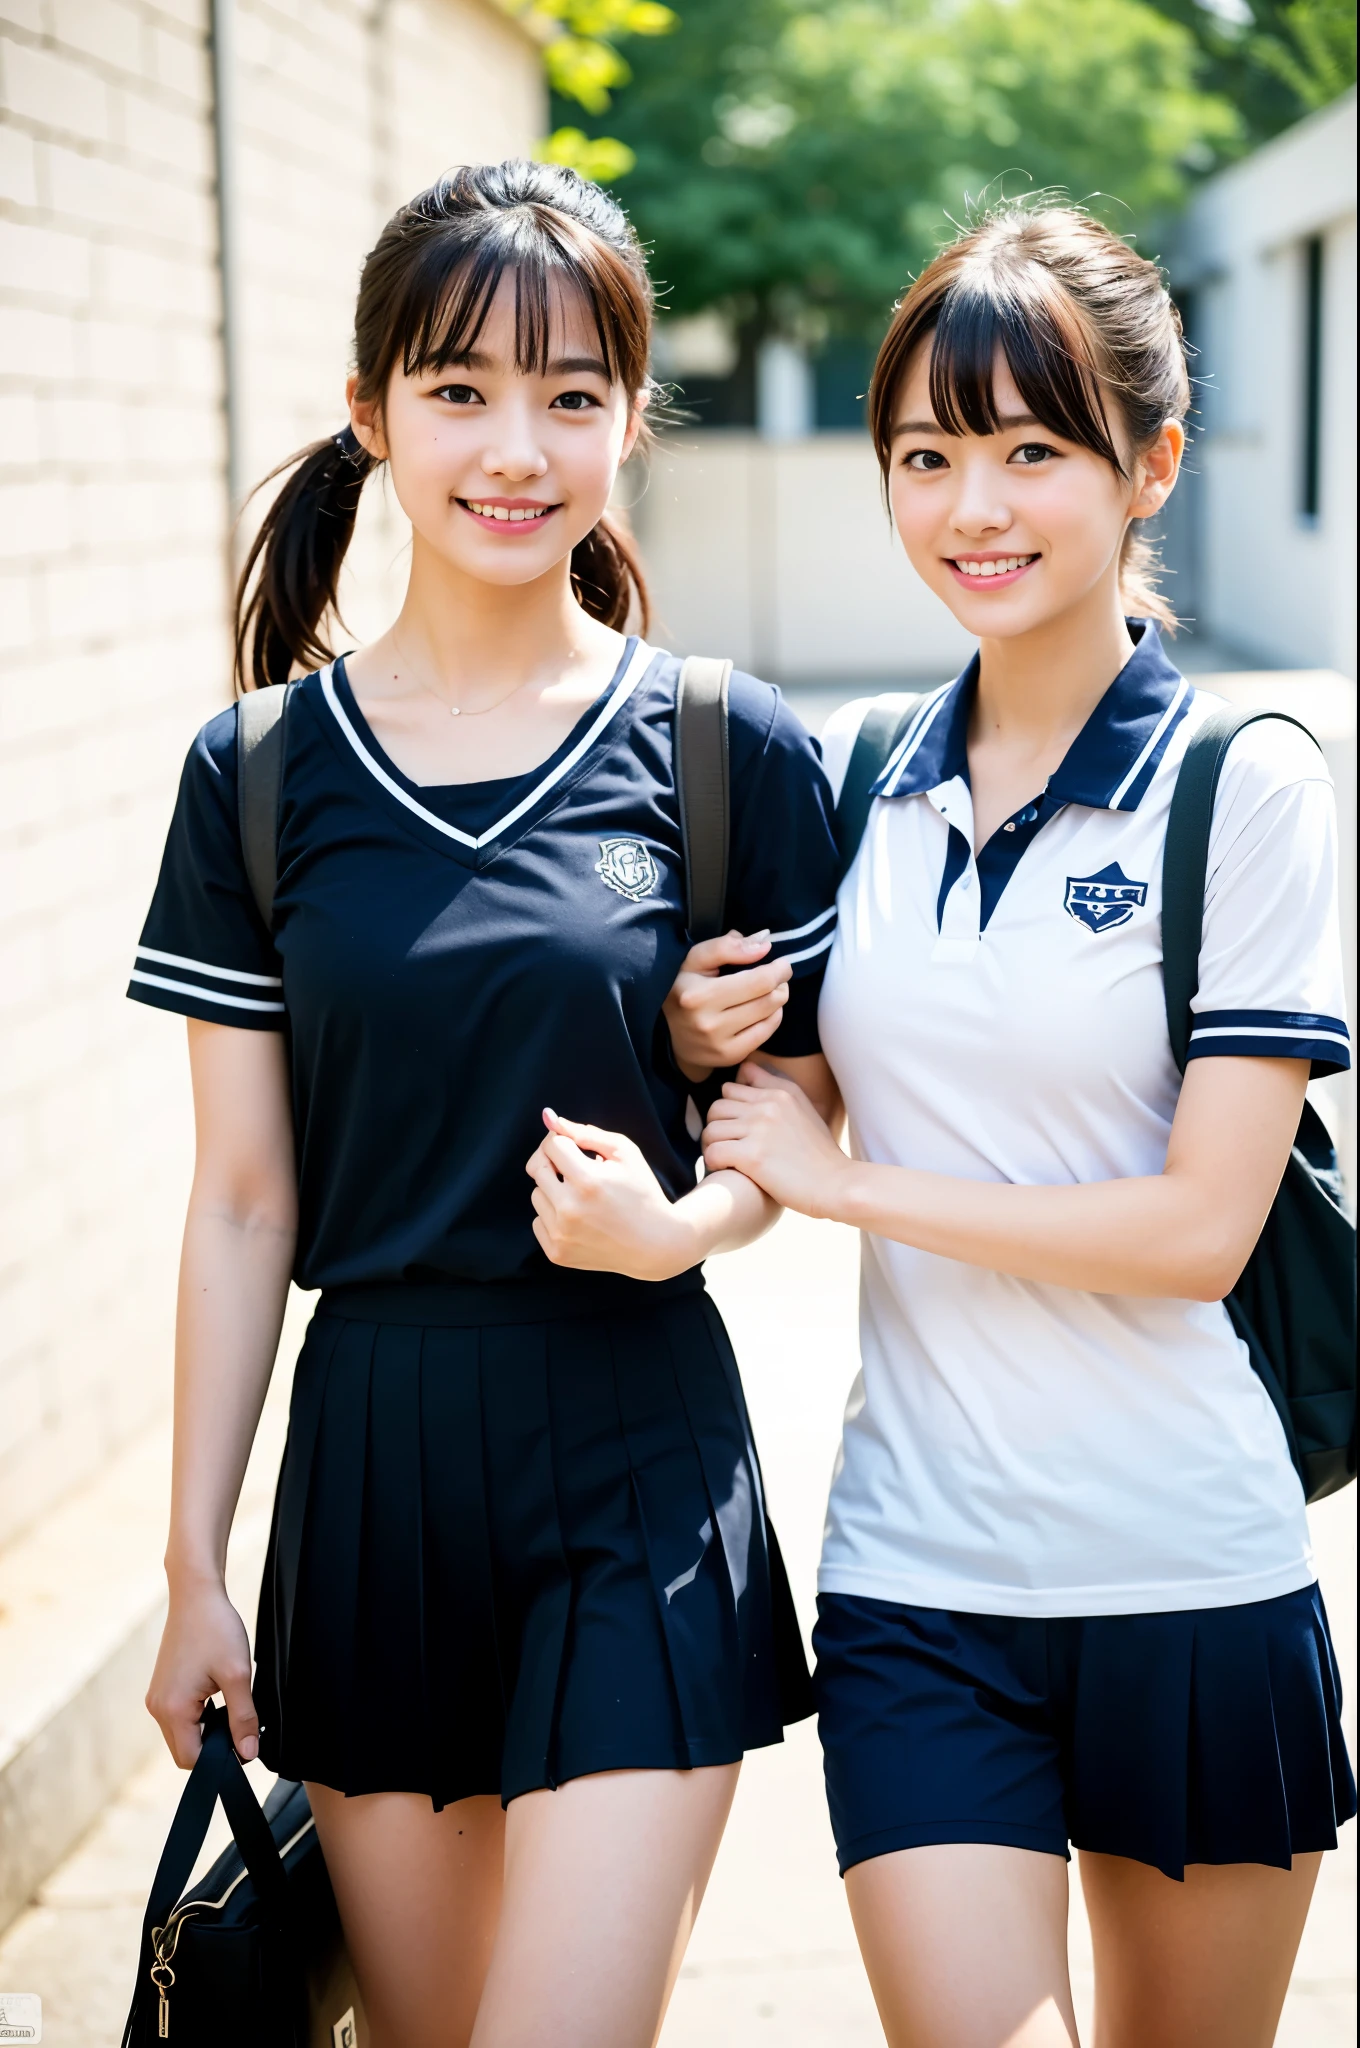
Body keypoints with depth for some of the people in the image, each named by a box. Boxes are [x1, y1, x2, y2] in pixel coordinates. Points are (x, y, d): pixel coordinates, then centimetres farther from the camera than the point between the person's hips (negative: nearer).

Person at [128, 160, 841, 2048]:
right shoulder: (259, 776, 1)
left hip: (637, 1466, -2)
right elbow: (242, 1203, 4)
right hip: (369, 1464, 2)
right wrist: (195, 1568, 5)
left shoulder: (731, 755, -3)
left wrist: (676, 1226, -17)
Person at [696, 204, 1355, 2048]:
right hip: (915, 1575, 2)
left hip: (1192, 1575, -2)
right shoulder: (856, 780, 4)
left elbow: (1203, 1223, -14)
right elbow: (783, 1121, 13)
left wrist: (837, 1179, -11)